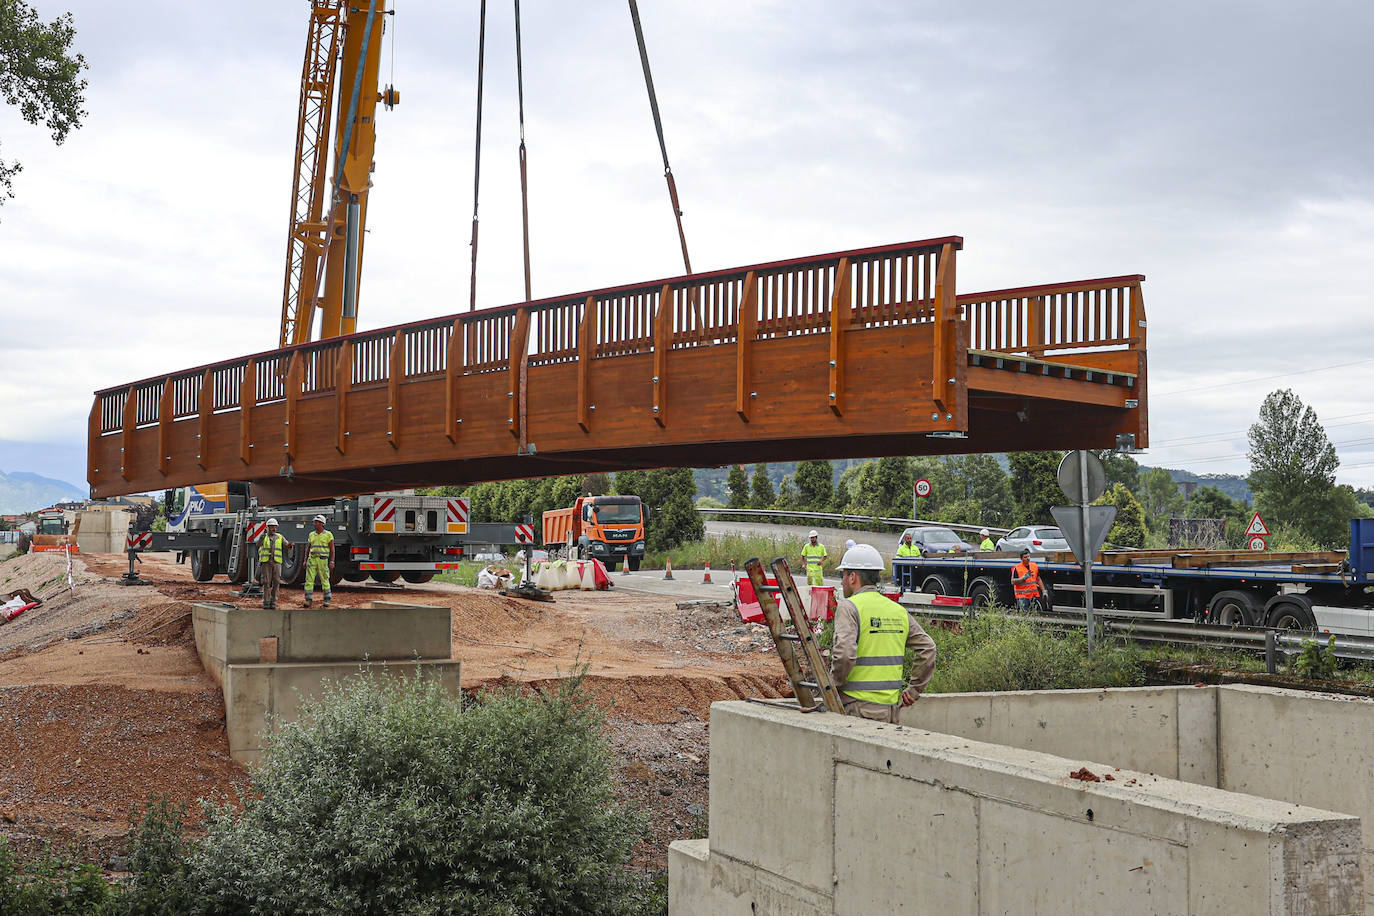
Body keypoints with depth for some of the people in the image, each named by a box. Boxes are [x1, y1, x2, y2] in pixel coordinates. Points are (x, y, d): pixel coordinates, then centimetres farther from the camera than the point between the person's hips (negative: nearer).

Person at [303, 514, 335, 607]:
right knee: (309, 580, -5)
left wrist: (332, 562, -12)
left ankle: (327, 600, 12)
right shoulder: (311, 535, 10)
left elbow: (332, 549, -4)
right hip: (312, 560, 3)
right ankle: (308, 600, -4)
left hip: (323, 560, -3)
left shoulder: (328, 535, -3)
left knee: (325, 581, 2)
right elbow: (308, 548, 14)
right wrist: (305, 561, 7)